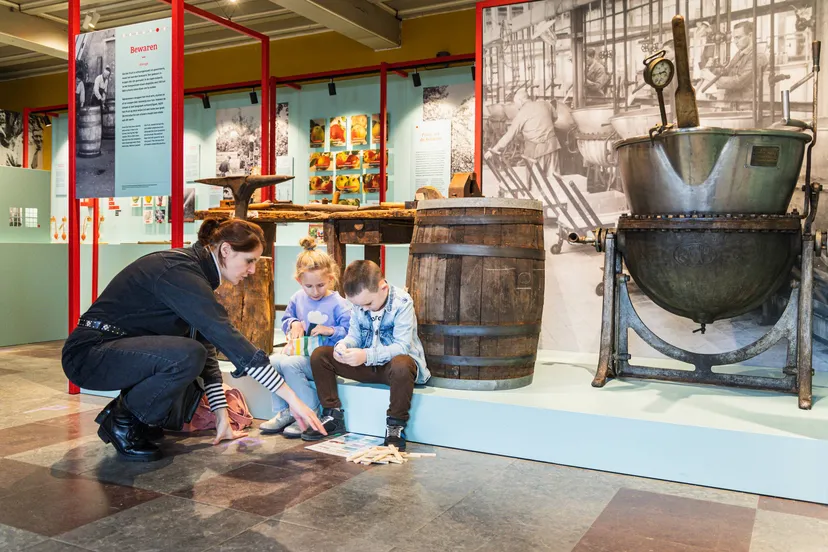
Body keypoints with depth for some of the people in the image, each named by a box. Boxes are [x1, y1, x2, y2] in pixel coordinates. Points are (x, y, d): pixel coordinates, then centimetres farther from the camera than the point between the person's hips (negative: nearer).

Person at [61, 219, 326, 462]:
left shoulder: (193, 268, 6)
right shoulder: (179, 272, -23)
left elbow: (207, 343, 6)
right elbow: (227, 337, -30)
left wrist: (222, 416, 1)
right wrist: (291, 397, -29)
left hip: (121, 349, 10)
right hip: (89, 354, -9)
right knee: (187, 357, -29)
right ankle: (122, 422, -6)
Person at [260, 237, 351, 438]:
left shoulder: (338, 303, -8)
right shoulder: (297, 298, 10)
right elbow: (286, 318, 24)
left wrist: (331, 330, -22)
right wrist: (293, 323, 2)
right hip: (298, 351, 7)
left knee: (289, 364, -29)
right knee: (272, 361, -18)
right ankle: (283, 412, -5)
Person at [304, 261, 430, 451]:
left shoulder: (402, 303, -21)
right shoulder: (359, 302, -3)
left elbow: (402, 346, -27)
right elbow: (354, 336, 2)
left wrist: (366, 355, -40)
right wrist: (343, 345, -24)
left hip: (395, 362, -6)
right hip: (367, 364, 6)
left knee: (401, 365, -43)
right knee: (319, 355, -5)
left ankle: (396, 425, -21)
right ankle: (333, 416, 3)